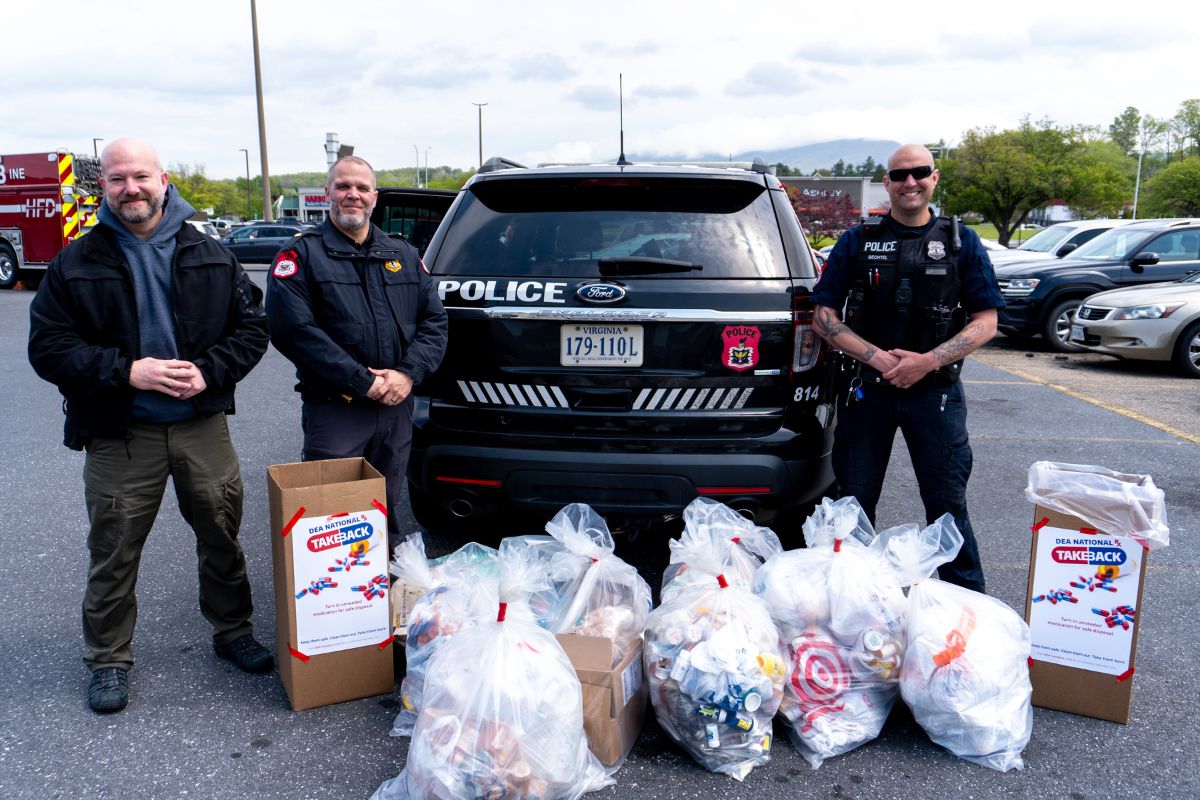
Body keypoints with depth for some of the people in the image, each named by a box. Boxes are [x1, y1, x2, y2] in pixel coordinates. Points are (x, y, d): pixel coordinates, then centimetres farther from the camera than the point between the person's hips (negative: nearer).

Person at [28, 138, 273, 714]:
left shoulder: (210, 256, 4)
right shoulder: (75, 265, 0)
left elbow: (251, 326, 4)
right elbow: (47, 347, -4)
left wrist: (209, 371, -13)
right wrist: (126, 371, -17)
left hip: (202, 425, 2)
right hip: (120, 435, -1)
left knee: (222, 535, 13)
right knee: (113, 552, 8)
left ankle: (232, 632, 33)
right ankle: (108, 660, 27)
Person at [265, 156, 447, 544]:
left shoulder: (404, 255, 13)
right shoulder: (302, 254, -2)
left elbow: (434, 320, 9)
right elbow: (292, 328, -14)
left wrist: (409, 373, -9)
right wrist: (361, 381, -18)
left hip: (397, 408, 4)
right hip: (333, 410, -4)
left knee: (386, 509, 17)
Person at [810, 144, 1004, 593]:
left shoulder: (962, 243, 5)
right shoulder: (857, 240, 5)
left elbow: (985, 322, 1)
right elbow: (824, 315, 1)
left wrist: (928, 360, -15)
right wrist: (874, 356, -14)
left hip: (935, 391, -1)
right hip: (865, 388, 1)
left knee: (947, 502, 4)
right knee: (855, 501, 9)